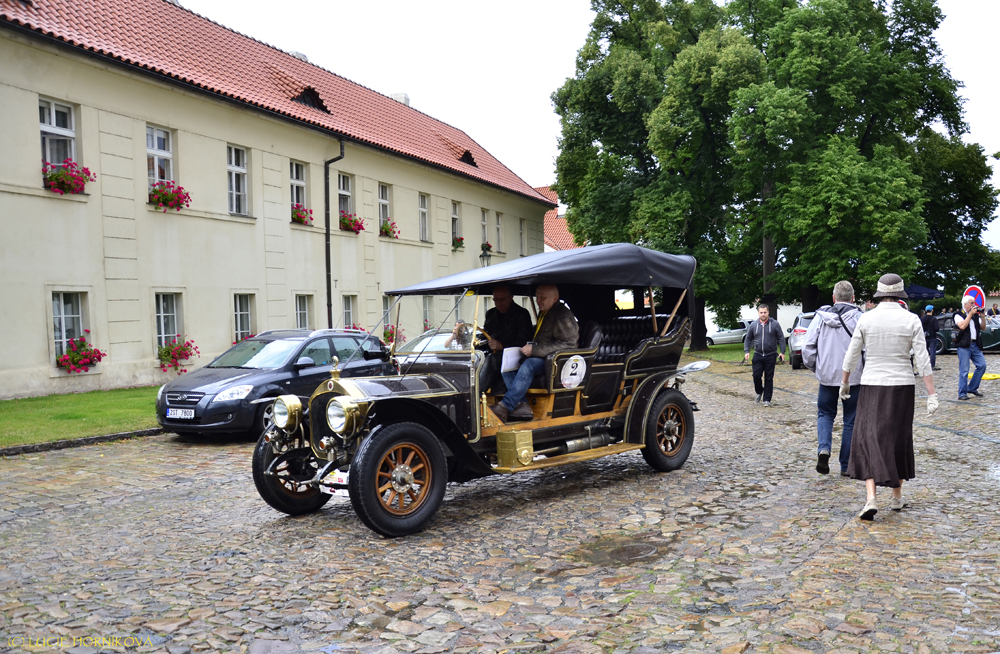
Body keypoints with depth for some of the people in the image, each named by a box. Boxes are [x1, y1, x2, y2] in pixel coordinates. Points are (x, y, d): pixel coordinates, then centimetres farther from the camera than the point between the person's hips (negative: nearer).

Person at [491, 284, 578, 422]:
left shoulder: (564, 316, -12)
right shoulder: (543, 313, 17)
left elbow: (567, 344, -21)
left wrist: (535, 350, -23)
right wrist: (529, 347, 3)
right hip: (541, 356, 10)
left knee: (529, 365, -35)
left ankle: (505, 407, -35)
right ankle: (521, 405, -23)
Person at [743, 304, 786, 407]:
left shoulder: (774, 324, -1)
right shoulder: (753, 325, 6)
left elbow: (781, 338, 1)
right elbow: (748, 339, 12)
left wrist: (782, 352, -6)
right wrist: (746, 351, 1)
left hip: (770, 356, -2)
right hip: (758, 355, 2)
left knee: (769, 378, 2)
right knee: (756, 376, -3)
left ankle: (767, 400, 8)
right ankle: (759, 392, 25)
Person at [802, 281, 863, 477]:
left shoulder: (821, 317, 0)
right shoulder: (859, 318, -7)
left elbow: (808, 347, 1)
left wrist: (814, 367, 16)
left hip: (827, 375, 2)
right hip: (853, 377, -1)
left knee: (825, 413, 18)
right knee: (850, 420, 10)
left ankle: (824, 449, -7)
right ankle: (846, 466, 15)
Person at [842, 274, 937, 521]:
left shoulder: (866, 319, -5)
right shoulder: (911, 320, -6)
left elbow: (851, 356, 0)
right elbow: (923, 360, -9)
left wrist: (844, 383, 14)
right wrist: (932, 395, -6)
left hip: (872, 388, -1)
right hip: (902, 387, 1)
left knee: (868, 440, 1)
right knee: (898, 440, 17)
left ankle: (871, 499, -15)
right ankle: (897, 497, 29)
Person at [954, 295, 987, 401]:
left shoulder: (975, 315, 17)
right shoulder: (959, 315, -1)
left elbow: (983, 328, 15)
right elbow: (962, 326, -18)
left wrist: (982, 316, 3)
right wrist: (970, 314, -12)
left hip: (975, 345, 6)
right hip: (964, 345, -6)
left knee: (982, 365, 1)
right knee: (964, 370, -6)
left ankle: (972, 388, 15)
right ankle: (962, 393, 0)